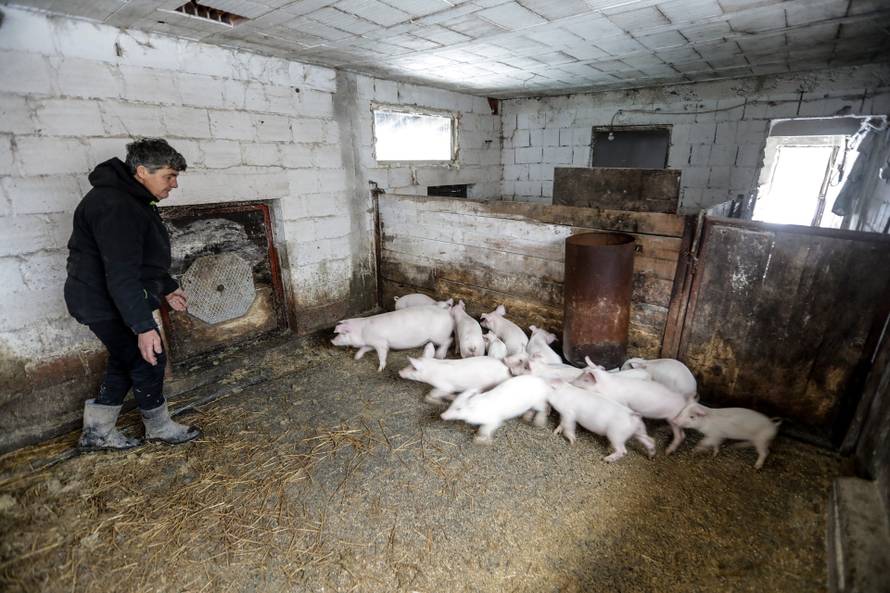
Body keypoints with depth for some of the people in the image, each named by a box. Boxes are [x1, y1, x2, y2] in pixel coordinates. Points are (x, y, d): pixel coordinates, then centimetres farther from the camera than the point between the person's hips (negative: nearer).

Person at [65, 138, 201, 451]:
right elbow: (121, 275, -31)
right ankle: (159, 427, 22)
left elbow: (144, 257, 20)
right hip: (107, 304, -10)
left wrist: (167, 287, 26)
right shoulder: (116, 207, -26)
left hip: (107, 300, 10)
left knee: (125, 362, 18)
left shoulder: (131, 199, 9)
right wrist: (144, 326, -30)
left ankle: (97, 431, 32)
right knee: (148, 361, 2)